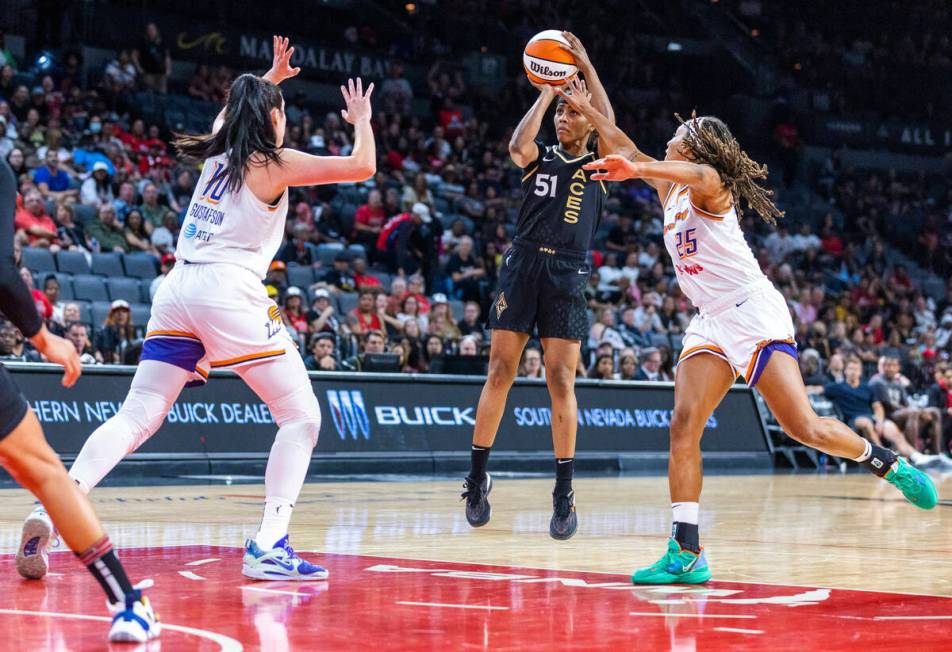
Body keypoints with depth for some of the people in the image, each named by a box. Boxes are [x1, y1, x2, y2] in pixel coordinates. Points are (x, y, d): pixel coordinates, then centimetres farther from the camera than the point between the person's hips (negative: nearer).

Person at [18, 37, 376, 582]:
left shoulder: (217, 154, 20)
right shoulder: (274, 163, 2)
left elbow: (231, 115, 45)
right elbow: (363, 167, 1)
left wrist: (268, 79, 53)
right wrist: (362, 119, 18)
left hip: (178, 290, 7)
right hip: (230, 292, -7)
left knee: (138, 417, 5)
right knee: (302, 415, 4)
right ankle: (268, 547, -7)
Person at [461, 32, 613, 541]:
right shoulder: (540, 158, 12)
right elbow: (517, 144, -11)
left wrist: (586, 67, -10)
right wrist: (547, 93, -3)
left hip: (567, 275, -1)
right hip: (523, 265, 1)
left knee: (561, 382, -5)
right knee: (500, 372, -1)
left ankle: (564, 493, -1)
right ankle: (477, 477, 7)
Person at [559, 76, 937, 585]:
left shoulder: (709, 184, -8)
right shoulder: (671, 189, 17)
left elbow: (694, 173, -33)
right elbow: (627, 149, 28)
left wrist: (634, 170, -49)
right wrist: (584, 107, 25)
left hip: (751, 311, -8)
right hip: (710, 322, 8)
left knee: (804, 428, -14)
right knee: (684, 425, -10)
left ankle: (888, 464, 11)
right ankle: (686, 552, -14)